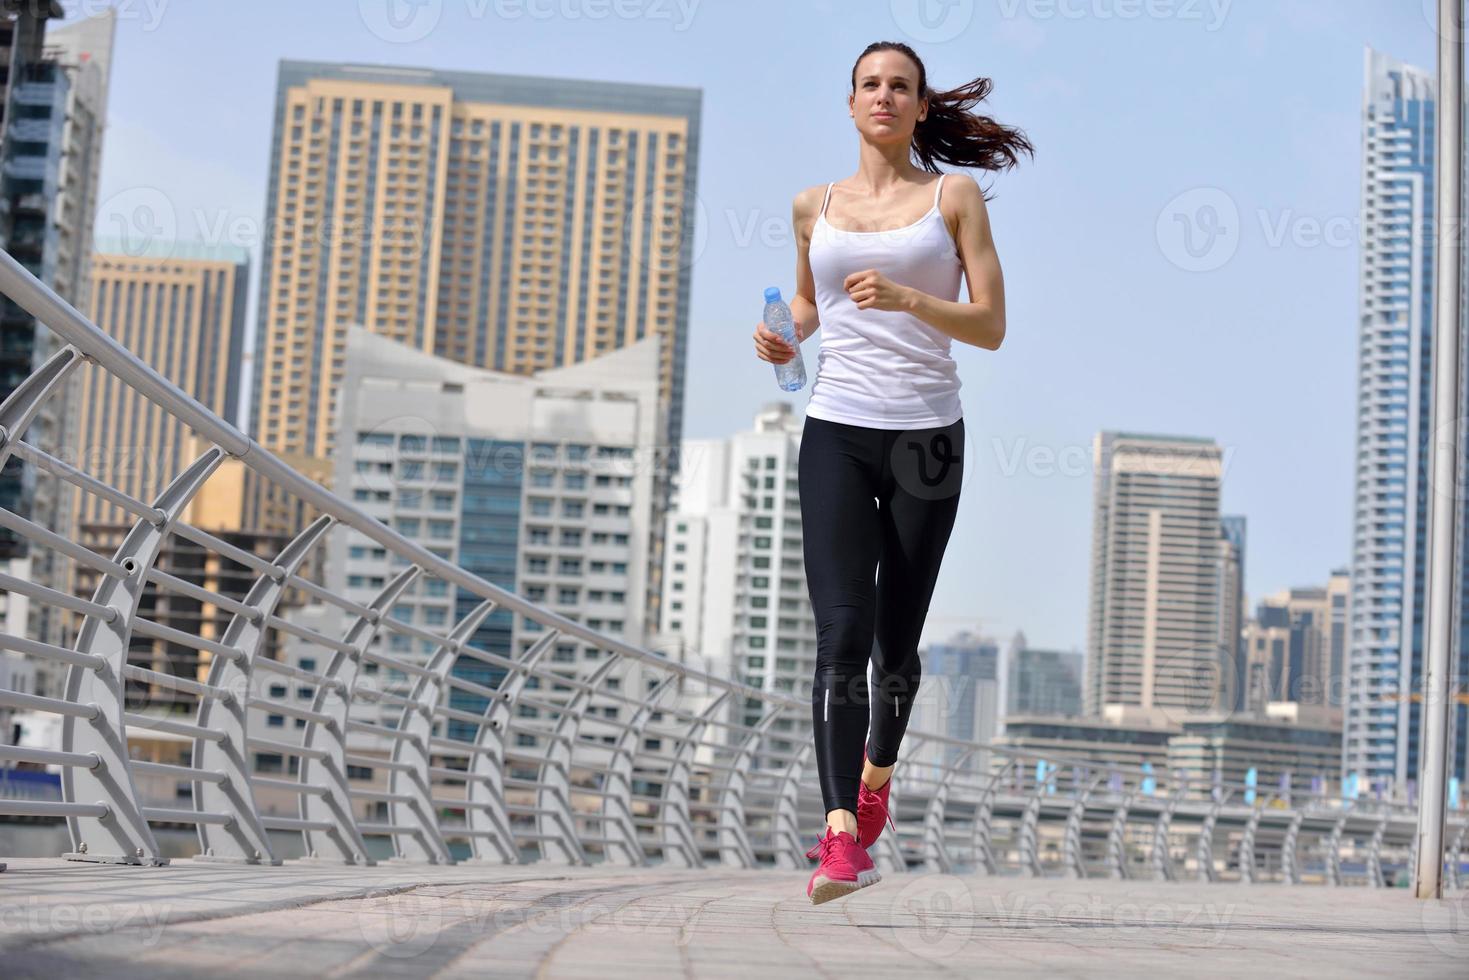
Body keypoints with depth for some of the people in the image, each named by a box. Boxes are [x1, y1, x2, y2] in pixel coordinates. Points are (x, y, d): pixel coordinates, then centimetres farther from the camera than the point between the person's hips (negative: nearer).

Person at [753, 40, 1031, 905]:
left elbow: (992, 327, -2)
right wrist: (786, 333, 6)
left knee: (897, 638, 8)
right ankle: (844, 836, -19)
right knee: (842, 631, -14)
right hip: (837, 434, 1)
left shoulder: (954, 196, 3)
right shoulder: (815, 207, 11)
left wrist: (906, 298, -19)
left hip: (927, 436, -1)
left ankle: (876, 776, 37)